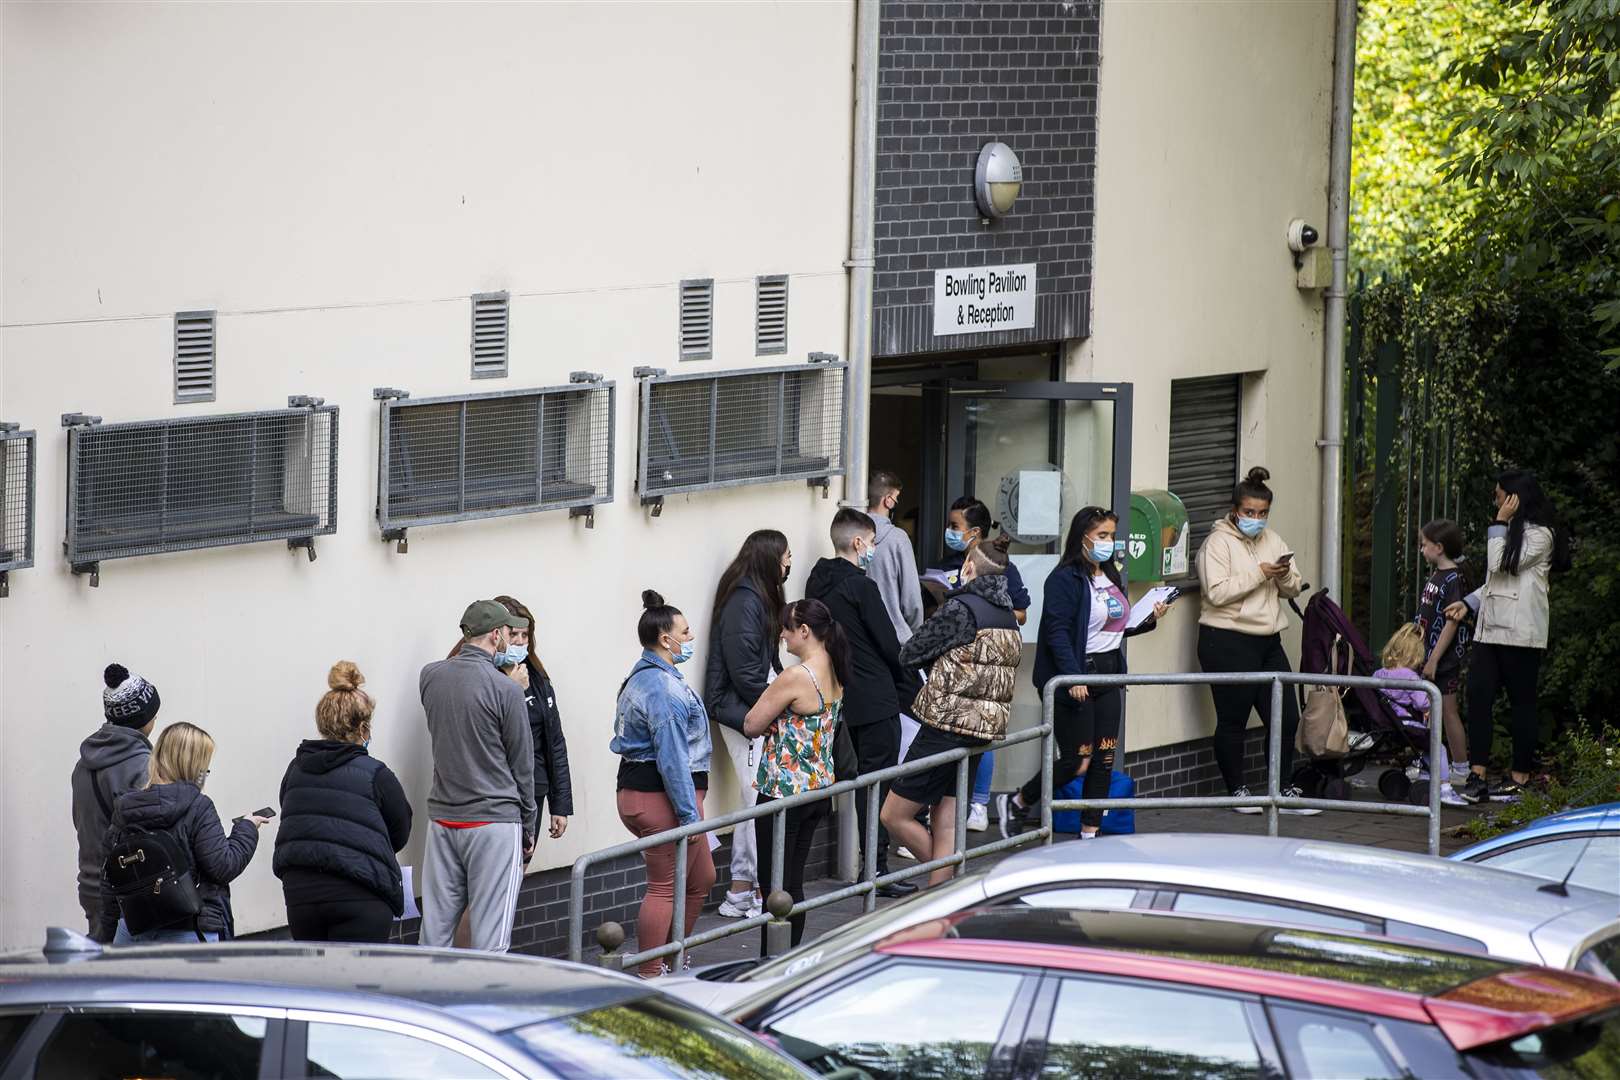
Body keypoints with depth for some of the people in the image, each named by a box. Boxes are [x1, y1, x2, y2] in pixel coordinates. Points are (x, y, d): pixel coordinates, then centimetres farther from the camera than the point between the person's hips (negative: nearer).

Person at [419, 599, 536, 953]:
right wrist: (528, 828, 9)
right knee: (490, 936, -2)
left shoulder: (430, 677, 3)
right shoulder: (505, 690, -12)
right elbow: (521, 766, -4)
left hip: (442, 818, 5)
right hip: (495, 822, -5)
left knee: (436, 927, 9)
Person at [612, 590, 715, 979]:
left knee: (701, 880, 20)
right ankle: (650, 978, 2)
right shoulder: (662, 687, -19)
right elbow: (672, 755, -23)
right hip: (662, 799, -11)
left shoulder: (643, 678, 16)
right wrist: (689, 814, -22)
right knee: (665, 888, -3)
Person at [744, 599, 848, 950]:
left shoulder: (796, 677, -21)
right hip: (818, 788, 9)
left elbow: (752, 726, -13)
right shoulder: (833, 674, 6)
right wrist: (778, 717, -2)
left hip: (784, 791, -9)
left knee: (775, 886, -2)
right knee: (793, 884, 16)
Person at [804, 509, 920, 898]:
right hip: (875, 700, -8)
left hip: (844, 700, 8)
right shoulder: (861, 587, -15)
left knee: (864, 779, 15)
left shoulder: (818, 585, 10)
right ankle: (876, 869, -6)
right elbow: (888, 644, -12)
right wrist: (912, 687, 2)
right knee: (876, 782, -5)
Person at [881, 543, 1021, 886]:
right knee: (946, 823, 10)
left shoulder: (960, 609, -14)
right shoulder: (1009, 618, 10)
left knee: (894, 816, 0)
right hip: (985, 730, 8)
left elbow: (909, 654, -6)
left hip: (947, 726, -8)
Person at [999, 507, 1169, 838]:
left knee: (1104, 760, 5)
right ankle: (1015, 804, 15)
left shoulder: (1110, 577, 14)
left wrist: (1149, 621, 7)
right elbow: (1057, 631, -19)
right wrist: (1073, 677, -27)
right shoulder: (1065, 578, -13)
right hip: (1077, 679, -8)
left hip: (1108, 675, 8)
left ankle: (1089, 833, 12)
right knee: (1077, 760, -5)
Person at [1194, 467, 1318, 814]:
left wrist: (1284, 576, -9)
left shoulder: (1273, 540, 13)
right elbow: (1217, 592, -19)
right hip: (1227, 642, -7)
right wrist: (1259, 574, -19)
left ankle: (1284, 791, 14)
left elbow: (1293, 589, 13)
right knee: (1233, 720, 2)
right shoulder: (1219, 543, -8)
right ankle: (1237, 791, 14)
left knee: (1286, 717, 5)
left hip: (1267, 642, 7)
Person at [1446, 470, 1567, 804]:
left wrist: (1500, 523, -8)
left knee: (1522, 702, -1)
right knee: (1478, 695, -5)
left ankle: (1519, 778, 5)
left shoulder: (1540, 535, -6)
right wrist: (1468, 603, 16)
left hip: (1520, 632, -9)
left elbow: (1500, 565, -14)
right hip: (1490, 628, 9)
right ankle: (1477, 776, -9)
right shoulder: (1510, 532, 23)